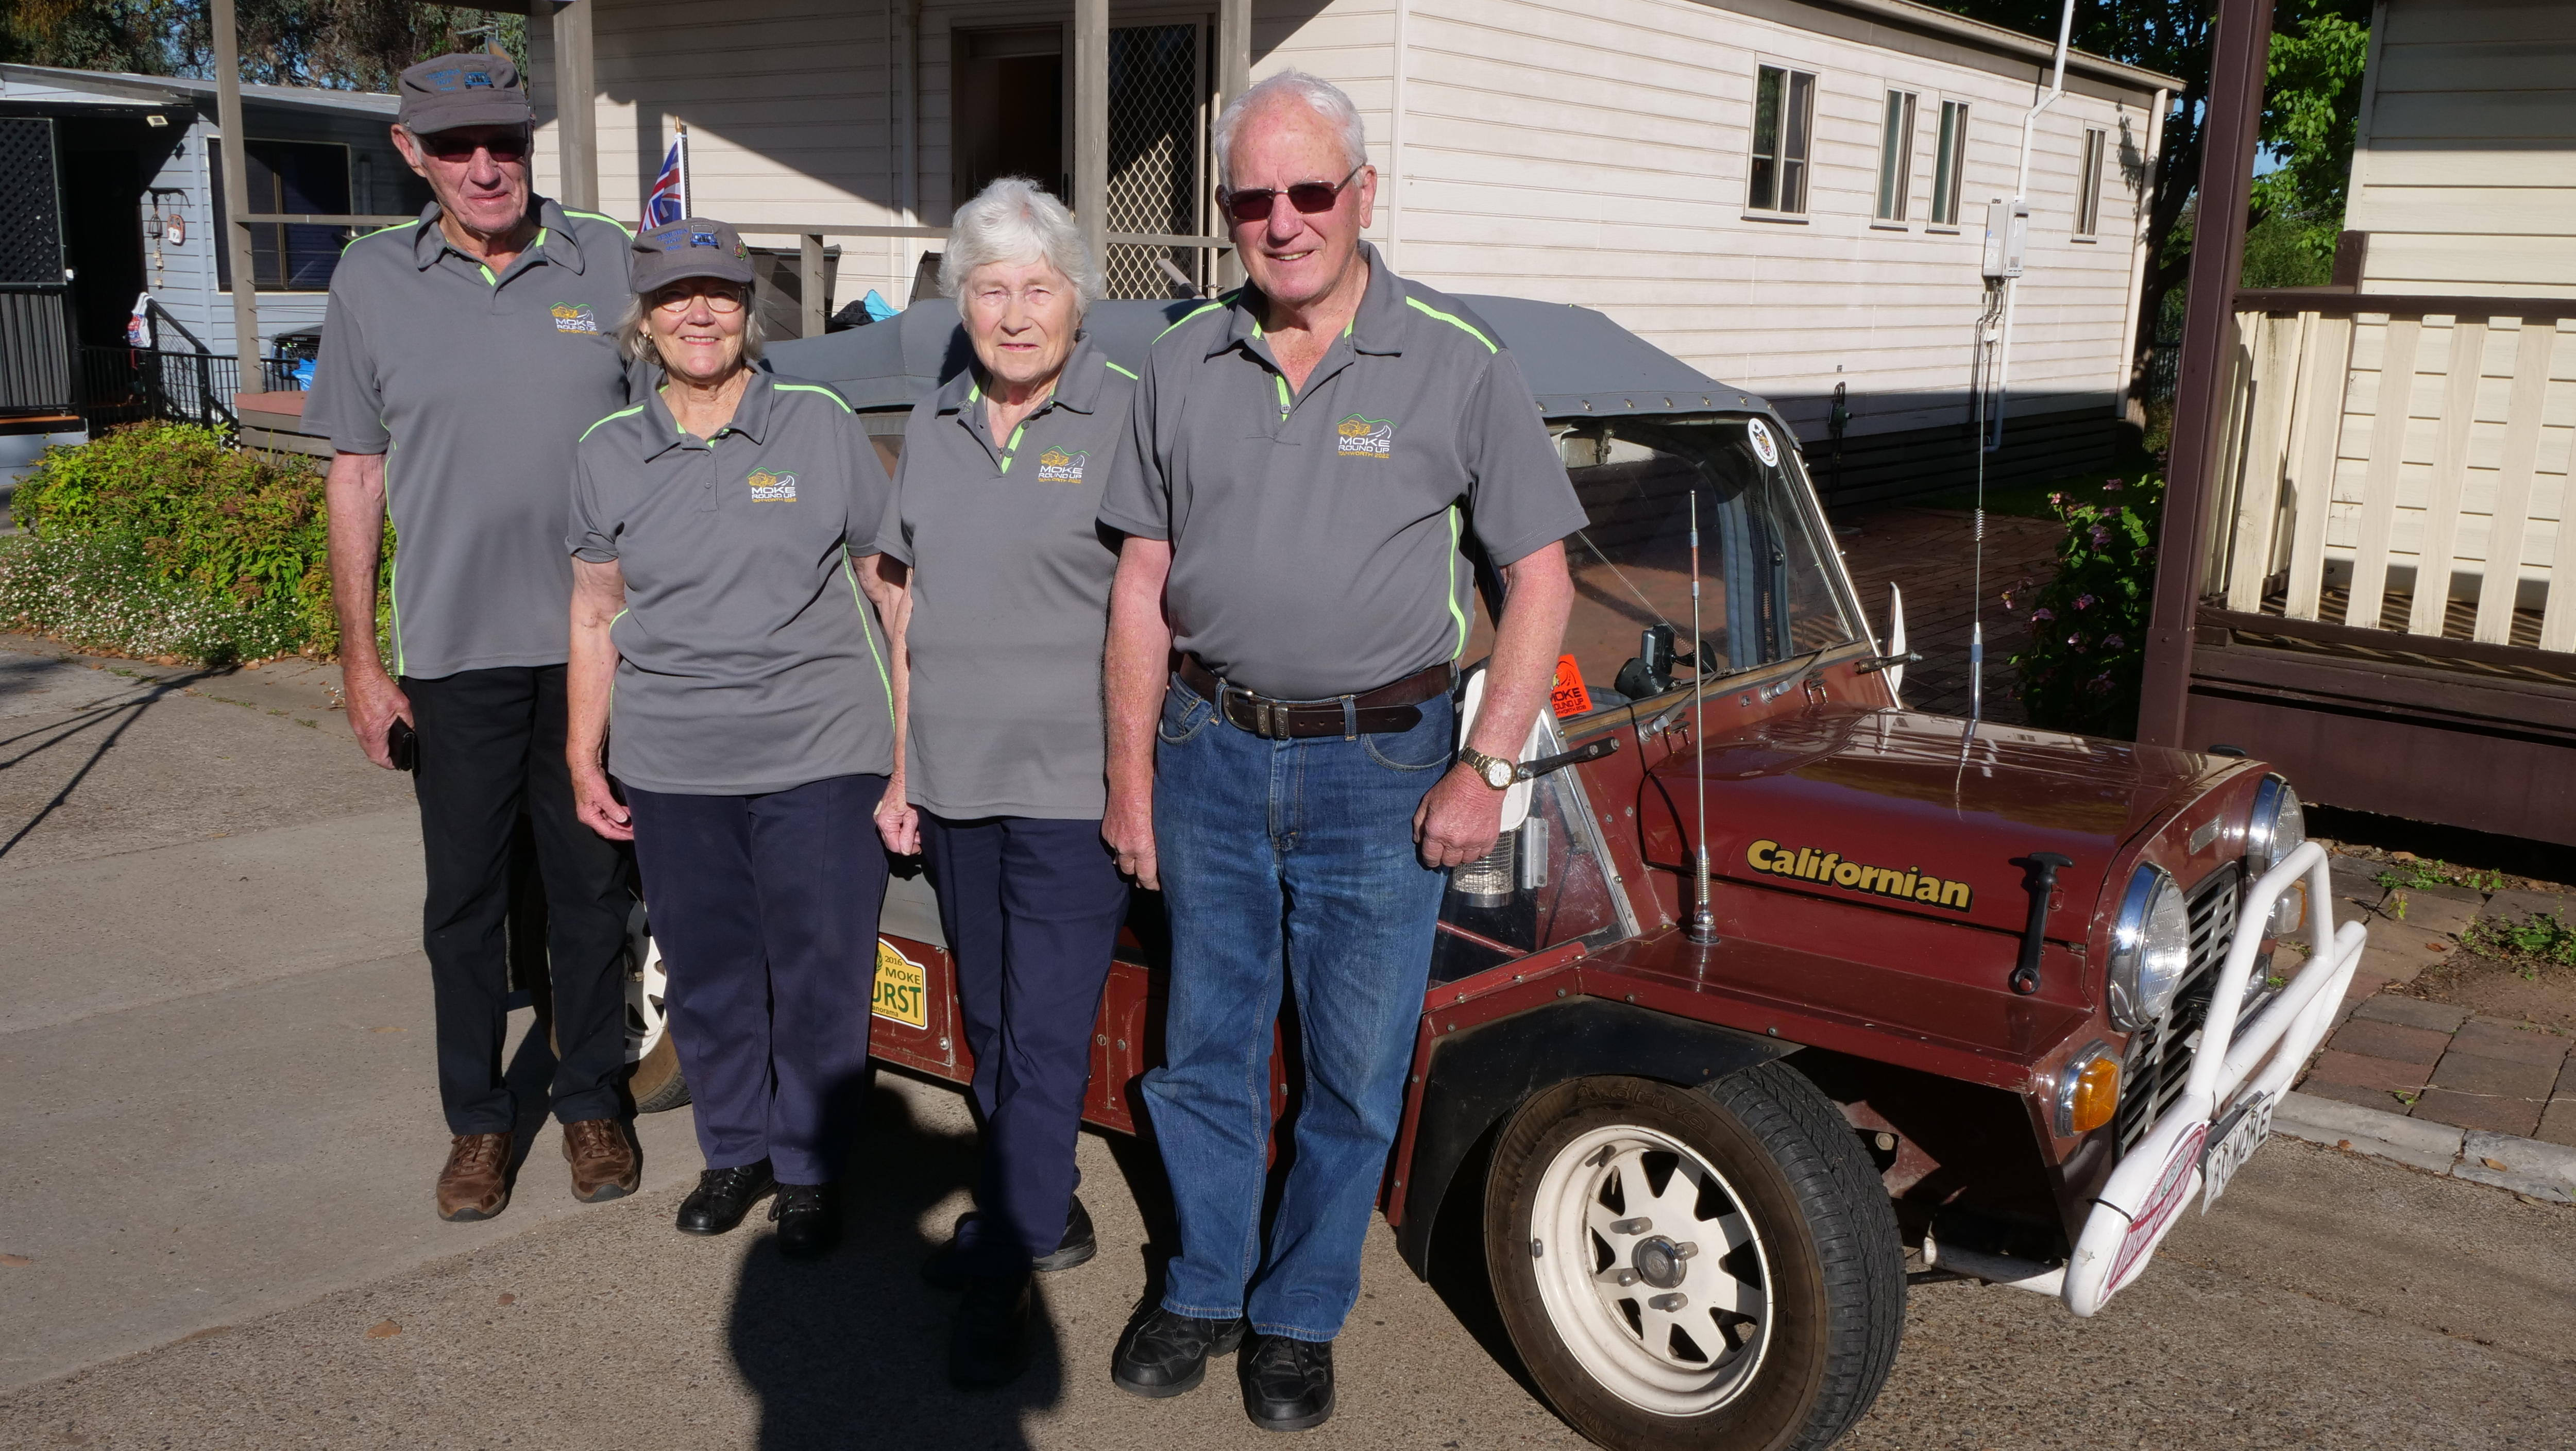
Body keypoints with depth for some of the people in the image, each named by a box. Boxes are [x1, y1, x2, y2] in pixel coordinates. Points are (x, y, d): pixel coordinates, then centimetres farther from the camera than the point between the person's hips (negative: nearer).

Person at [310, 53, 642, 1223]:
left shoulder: (604, 261, 1)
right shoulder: (374, 281, 1)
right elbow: (356, 476, 4)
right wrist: (359, 660, 0)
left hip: (594, 642, 0)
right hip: (451, 654, 0)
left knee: (592, 889, 11)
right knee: (463, 898, 10)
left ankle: (591, 1101, 27)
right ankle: (476, 1118, 25)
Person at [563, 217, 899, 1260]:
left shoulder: (821, 424, 0)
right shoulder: (608, 454, 7)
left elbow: (890, 576, 5)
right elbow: (595, 616, 13)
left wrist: (917, 726, 2)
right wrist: (583, 761, 11)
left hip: (819, 753, -2)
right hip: (671, 769, 3)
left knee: (821, 973, 3)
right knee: (706, 973, 12)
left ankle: (808, 1170, 21)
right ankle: (734, 1151, 31)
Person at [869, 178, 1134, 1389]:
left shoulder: (1127, 418, -7)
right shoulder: (934, 425, 9)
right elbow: (907, 606, 13)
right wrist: (898, 769, 11)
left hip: (1072, 786, -6)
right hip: (953, 783, 6)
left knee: (1044, 1035, 0)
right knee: (988, 1020, 17)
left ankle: (1006, 1267, 12)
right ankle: (1042, 1213, 34)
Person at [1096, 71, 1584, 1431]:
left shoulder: (1457, 364, -7)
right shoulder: (1183, 365, 3)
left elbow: (1539, 577, -4)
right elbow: (1144, 580, 7)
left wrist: (1486, 770, -10)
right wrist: (1132, 773, 5)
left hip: (1380, 765, -2)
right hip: (1210, 754, 3)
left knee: (1354, 1072, 8)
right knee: (1204, 1047, 14)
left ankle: (1299, 1318, 29)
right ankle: (1204, 1289, 35)